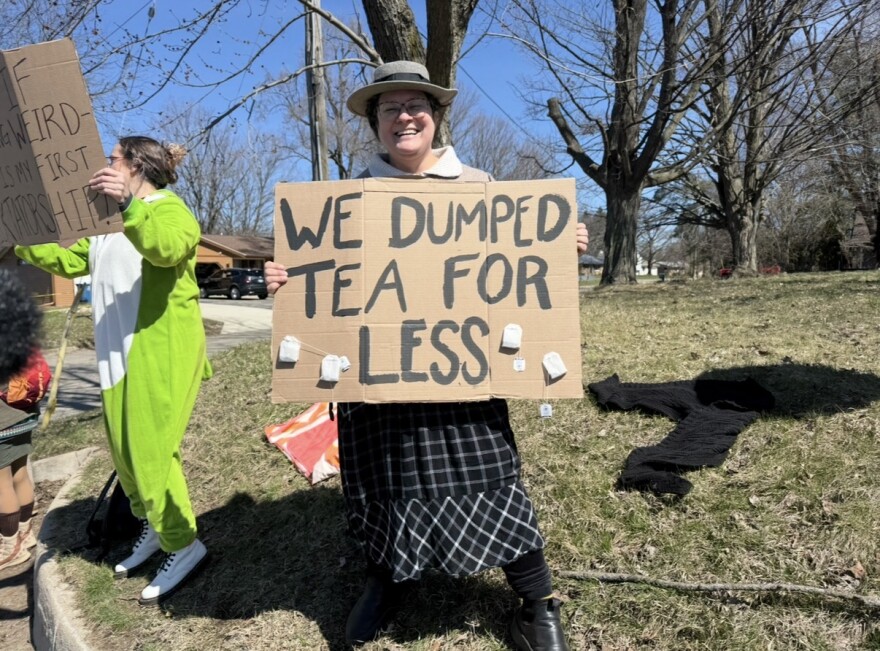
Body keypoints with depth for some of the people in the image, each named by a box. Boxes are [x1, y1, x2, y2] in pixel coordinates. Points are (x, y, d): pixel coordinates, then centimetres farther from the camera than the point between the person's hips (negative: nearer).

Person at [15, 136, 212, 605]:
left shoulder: (167, 208, -6)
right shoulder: (110, 221, 23)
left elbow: (168, 248, -27)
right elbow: (70, 261, 26)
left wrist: (127, 204, -37)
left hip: (162, 349, -9)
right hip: (119, 351, 9)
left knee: (150, 449, -8)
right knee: (123, 449, 12)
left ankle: (184, 544, 5)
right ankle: (153, 528, 29)